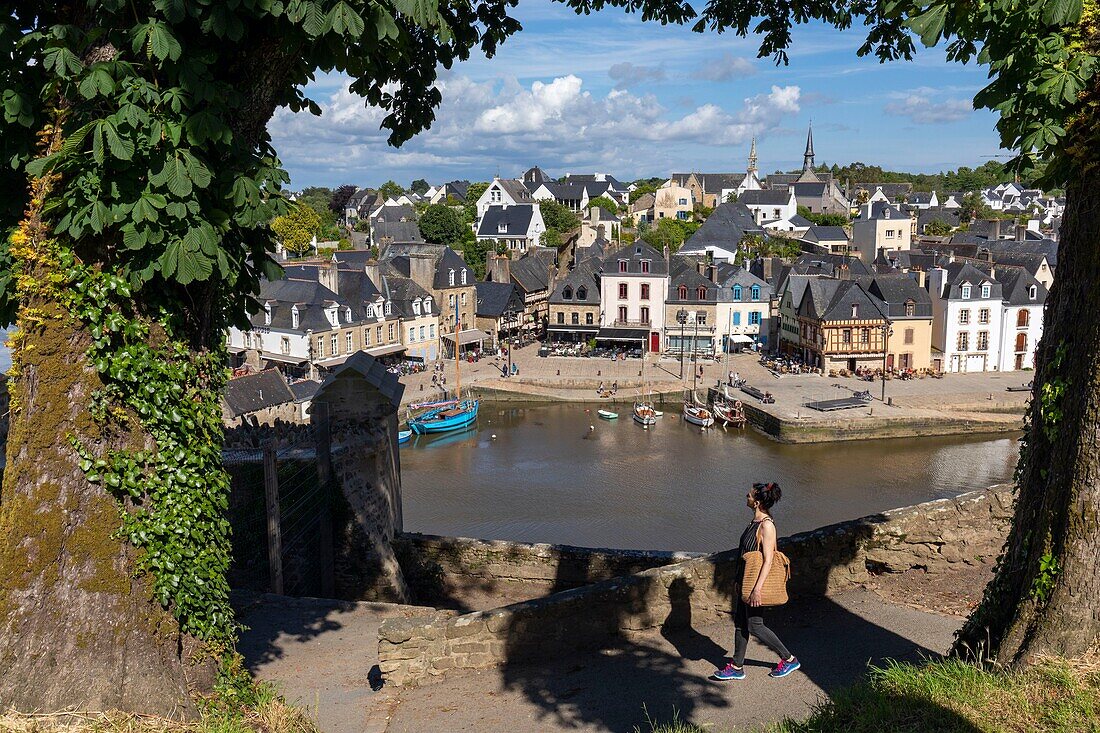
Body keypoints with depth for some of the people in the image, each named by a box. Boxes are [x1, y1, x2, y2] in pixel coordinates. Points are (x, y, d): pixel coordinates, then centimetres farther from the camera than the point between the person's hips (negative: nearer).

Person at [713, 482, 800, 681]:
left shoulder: (766, 525, -22)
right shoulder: (755, 521, 6)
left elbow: (768, 560, -24)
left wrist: (757, 589, -25)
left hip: (756, 582, -9)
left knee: (755, 626, 2)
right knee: (740, 621, 14)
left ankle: (789, 659, 17)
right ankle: (737, 667, 24)